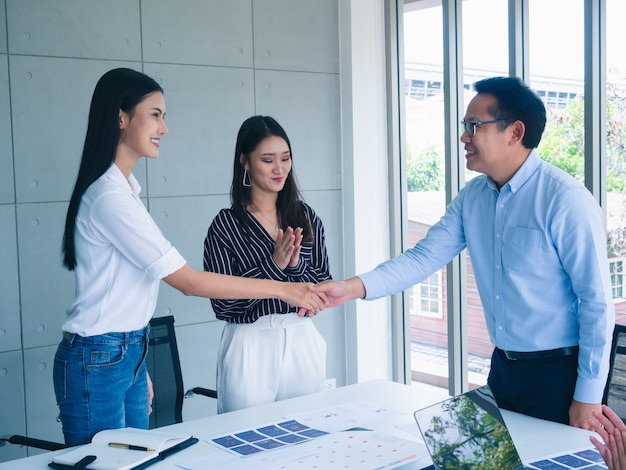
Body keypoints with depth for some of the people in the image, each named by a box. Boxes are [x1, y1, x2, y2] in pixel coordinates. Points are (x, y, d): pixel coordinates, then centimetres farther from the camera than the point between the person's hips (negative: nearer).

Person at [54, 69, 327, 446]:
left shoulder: (124, 188, 9)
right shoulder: (108, 196, -21)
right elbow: (189, 281, -22)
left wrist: (138, 366, 15)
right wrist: (281, 289, -19)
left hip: (128, 355, 9)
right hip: (97, 363, -9)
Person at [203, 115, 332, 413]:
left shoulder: (306, 217, 4)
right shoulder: (226, 225, -8)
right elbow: (222, 304, -13)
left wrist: (296, 264, -14)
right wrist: (273, 264, -20)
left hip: (303, 341, 4)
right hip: (250, 347, -4)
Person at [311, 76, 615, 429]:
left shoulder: (566, 201, -19)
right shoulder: (472, 197, 2)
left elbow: (597, 302, -17)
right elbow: (425, 256, -3)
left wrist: (588, 396, -15)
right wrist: (354, 287, -17)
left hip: (558, 373, -6)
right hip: (503, 368, 7)